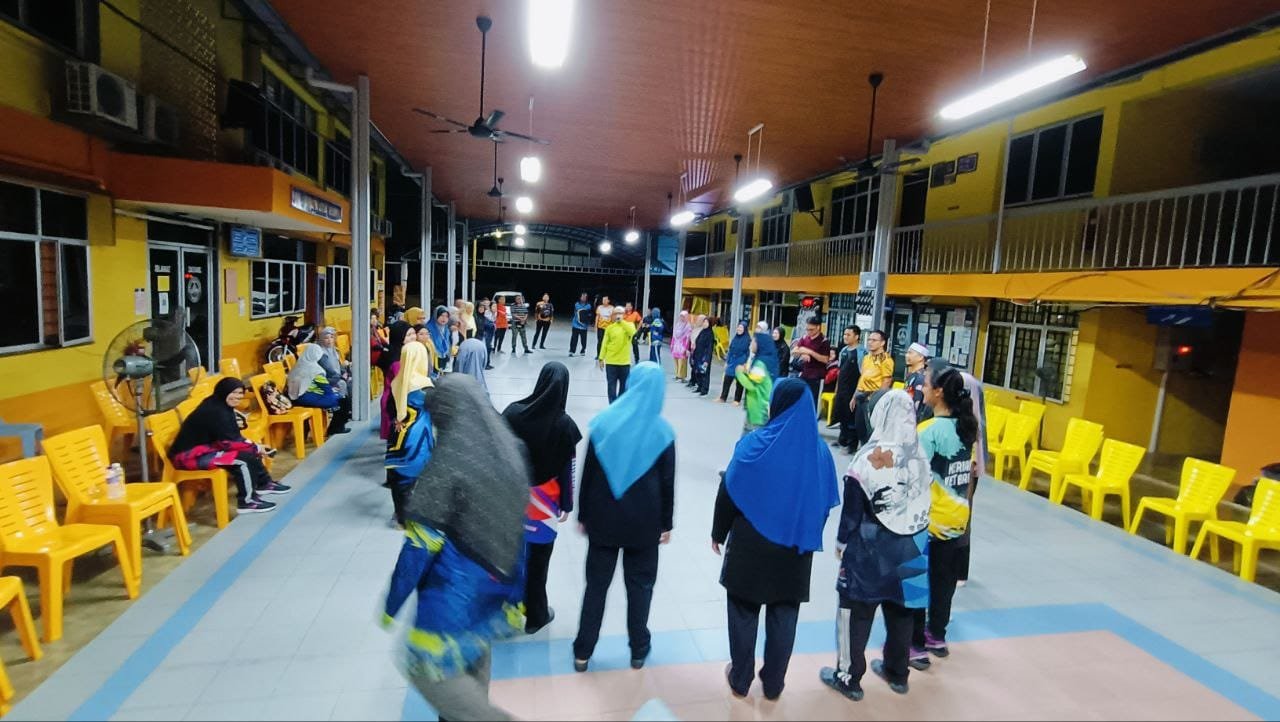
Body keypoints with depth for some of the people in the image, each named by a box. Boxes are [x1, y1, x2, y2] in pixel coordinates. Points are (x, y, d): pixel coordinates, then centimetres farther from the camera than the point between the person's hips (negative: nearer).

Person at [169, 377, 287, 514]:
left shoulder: (220, 405, 7)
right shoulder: (215, 411, -23)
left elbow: (233, 436, 9)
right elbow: (229, 442, -24)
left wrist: (252, 445, -6)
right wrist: (256, 448, -13)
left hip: (204, 447, 10)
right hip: (189, 455, -10)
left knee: (249, 450, 12)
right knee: (244, 458, -21)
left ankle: (264, 483, 24)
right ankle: (247, 501, -12)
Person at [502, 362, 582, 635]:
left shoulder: (513, 411, -11)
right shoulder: (565, 424, -17)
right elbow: (567, 469, -11)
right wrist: (566, 504, 0)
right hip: (543, 501, -2)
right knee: (538, 559, 13)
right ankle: (536, 615, 29)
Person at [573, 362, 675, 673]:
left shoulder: (603, 421, -6)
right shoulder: (663, 431, -10)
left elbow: (587, 473, -2)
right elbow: (667, 482, -4)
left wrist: (583, 515, 7)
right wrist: (666, 523, 6)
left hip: (603, 519, 1)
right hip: (644, 522, -1)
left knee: (596, 584, 13)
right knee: (640, 584, 15)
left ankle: (582, 652, 22)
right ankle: (638, 650, 28)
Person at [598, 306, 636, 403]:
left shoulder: (629, 325, 1)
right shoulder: (610, 328, 3)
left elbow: (633, 333, -24)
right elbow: (605, 344, 3)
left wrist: (621, 321, -25)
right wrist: (601, 358, -2)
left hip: (625, 362, 0)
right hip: (611, 362, 0)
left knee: (624, 386, 9)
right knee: (612, 386, 0)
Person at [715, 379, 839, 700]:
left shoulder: (755, 444, -16)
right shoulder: (820, 451, -5)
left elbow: (729, 492, -11)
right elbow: (826, 502, 3)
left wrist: (718, 533, 3)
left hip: (750, 544, -3)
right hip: (795, 549, 3)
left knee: (744, 613, 15)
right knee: (784, 617, 17)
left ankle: (740, 679, 29)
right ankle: (773, 683, 31)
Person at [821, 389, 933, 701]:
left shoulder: (869, 458, -18)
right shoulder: (920, 455, -4)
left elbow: (852, 508, -11)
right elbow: (922, 502, 5)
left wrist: (842, 540, 1)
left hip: (871, 547, -5)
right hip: (912, 546, 5)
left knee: (857, 611, 9)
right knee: (901, 609, 19)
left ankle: (849, 677, 20)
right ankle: (897, 672, 36)